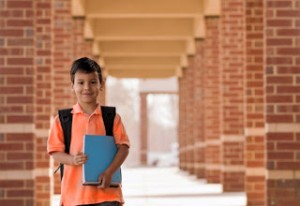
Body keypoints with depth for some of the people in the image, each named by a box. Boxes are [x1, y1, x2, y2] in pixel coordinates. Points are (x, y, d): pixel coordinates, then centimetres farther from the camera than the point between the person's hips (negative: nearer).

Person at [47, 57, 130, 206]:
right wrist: (72, 160, -18)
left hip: (106, 190, 0)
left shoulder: (111, 117, 3)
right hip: (75, 192, 1)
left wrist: (109, 172, -15)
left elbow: (123, 147, -1)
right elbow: (54, 151, 3)